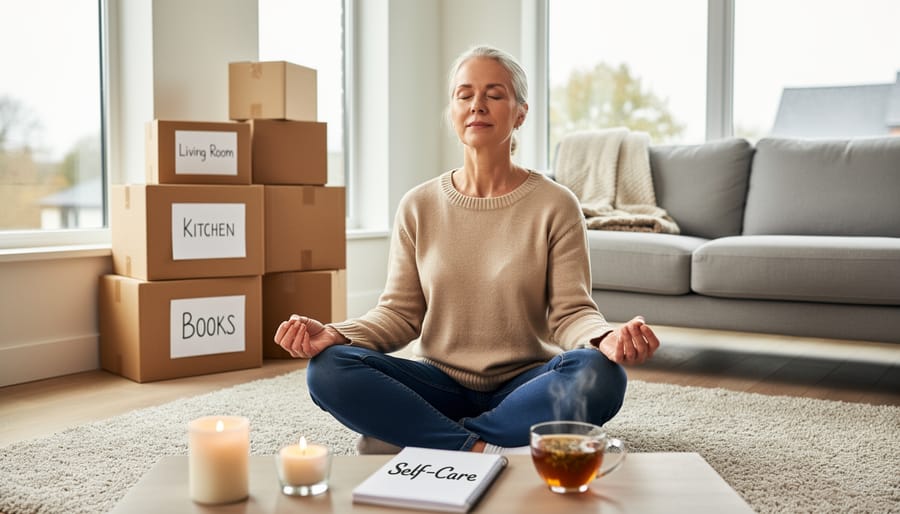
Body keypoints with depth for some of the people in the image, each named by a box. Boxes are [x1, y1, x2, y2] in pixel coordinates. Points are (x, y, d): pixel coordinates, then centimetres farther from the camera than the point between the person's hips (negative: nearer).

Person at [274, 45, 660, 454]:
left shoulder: (556, 205, -2)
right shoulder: (419, 206, 4)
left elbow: (571, 311, -6)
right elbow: (400, 313, 3)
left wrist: (605, 339, -29)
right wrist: (336, 335, -16)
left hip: (523, 387, -1)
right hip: (440, 386, 2)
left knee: (598, 374, -33)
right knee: (328, 369, -23)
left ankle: (436, 444, -23)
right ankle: (484, 450, -24)